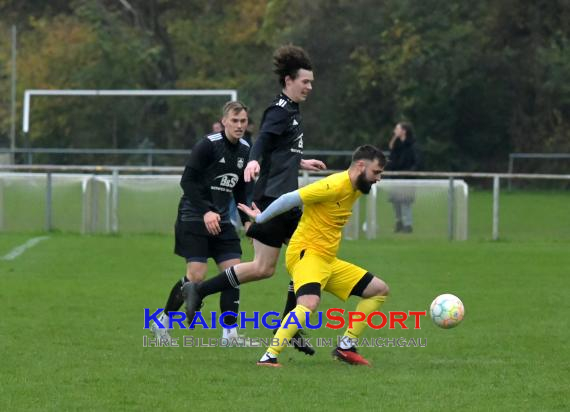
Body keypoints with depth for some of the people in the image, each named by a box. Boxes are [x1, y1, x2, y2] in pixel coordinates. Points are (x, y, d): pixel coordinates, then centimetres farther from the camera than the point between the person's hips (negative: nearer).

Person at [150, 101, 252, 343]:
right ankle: (161, 321, 5)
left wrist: (246, 220, 12)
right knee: (196, 275, -14)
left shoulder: (245, 150, 9)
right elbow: (187, 181, -16)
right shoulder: (209, 144, -13)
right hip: (193, 218, -7)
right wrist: (205, 212, -24)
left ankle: (229, 333, -2)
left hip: (221, 220, 7)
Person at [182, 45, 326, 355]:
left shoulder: (291, 111, 18)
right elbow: (263, 139, -28)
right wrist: (254, 161, -48)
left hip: (287, 200, 10)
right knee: (264, 267, -10)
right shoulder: (280, 111, -11)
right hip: (272, 196, -10)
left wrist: (301, 163, 44)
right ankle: (198, 291, 0)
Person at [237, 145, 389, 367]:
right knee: (309, 302, -36)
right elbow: (289, 199, -17)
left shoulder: (355, 189, 10)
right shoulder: (335, 186, -19)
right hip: (306, 254, -10)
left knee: (380, 290, 13)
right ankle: (269, 357, -35)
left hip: (328, 260, 10)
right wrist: (260, 219, -5)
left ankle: (345, 346, 13)